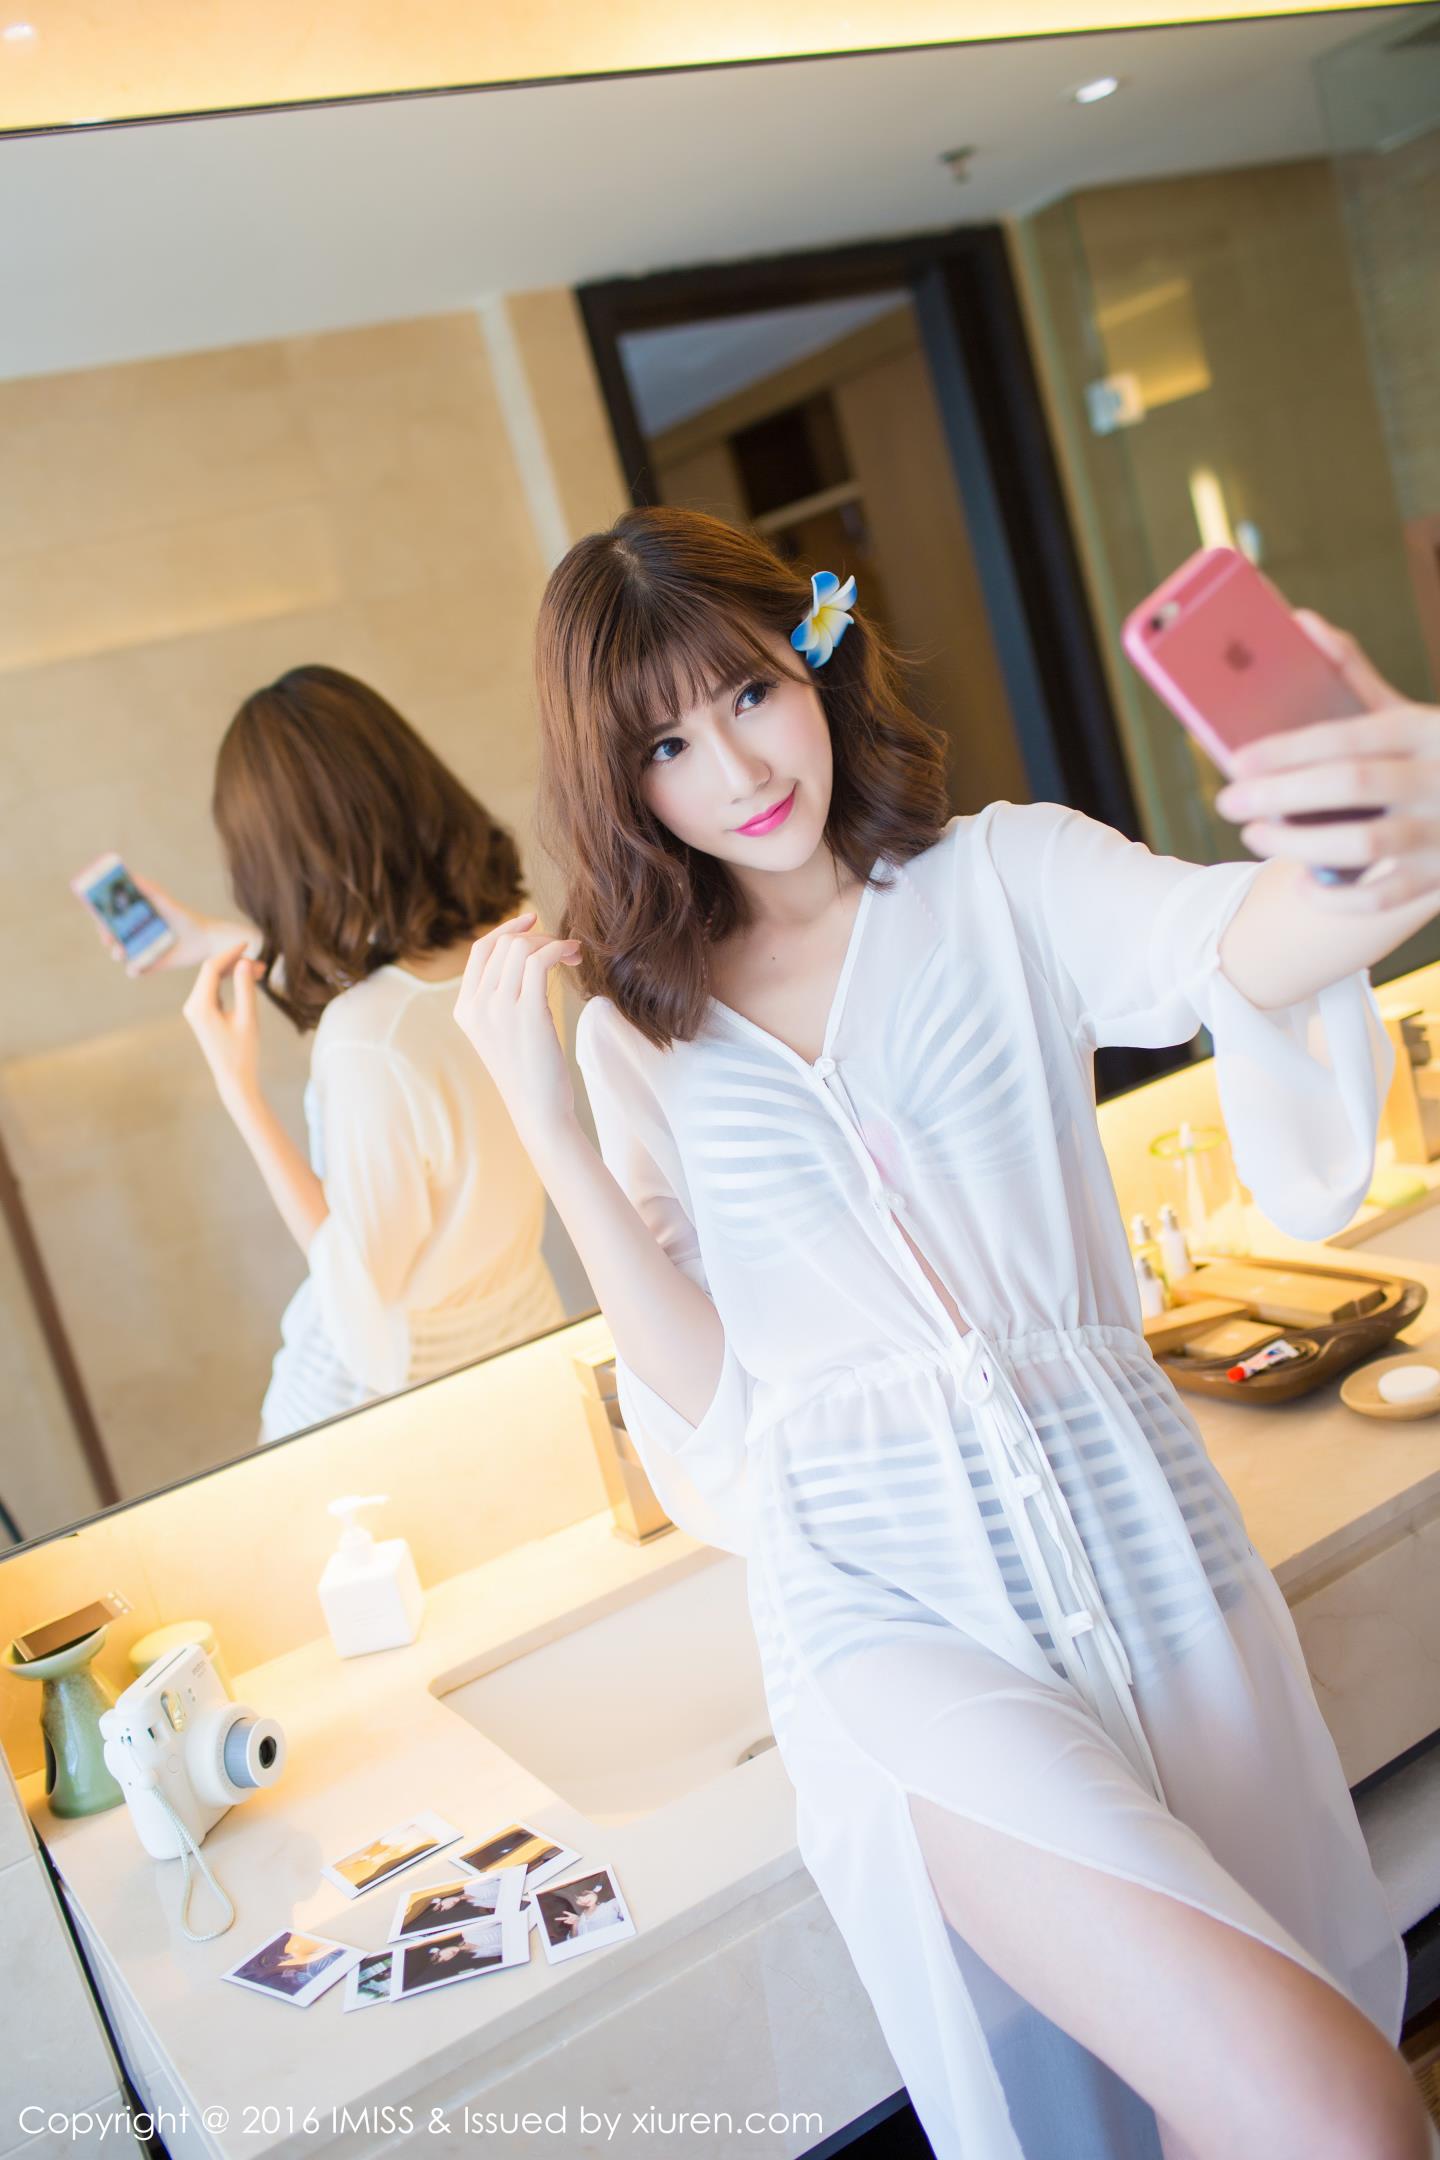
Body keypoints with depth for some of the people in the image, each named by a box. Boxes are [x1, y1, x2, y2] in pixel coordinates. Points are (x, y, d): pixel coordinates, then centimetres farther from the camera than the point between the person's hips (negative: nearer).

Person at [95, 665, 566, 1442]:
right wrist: (216, 941, 18)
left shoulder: (369, 1042, -37)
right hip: (525, 1322, 6)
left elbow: (364, 1289, -24)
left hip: (394, 1384, -6)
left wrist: (239, 1089, -24)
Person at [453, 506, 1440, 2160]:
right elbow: (706, 1388, 1)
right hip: (883, 1595, -1)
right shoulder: (643, 1024, 7)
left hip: (1130, 1520, 1)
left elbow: (1223, 939, -20)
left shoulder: (1003, 875, 3)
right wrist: (544, 1124, -9)